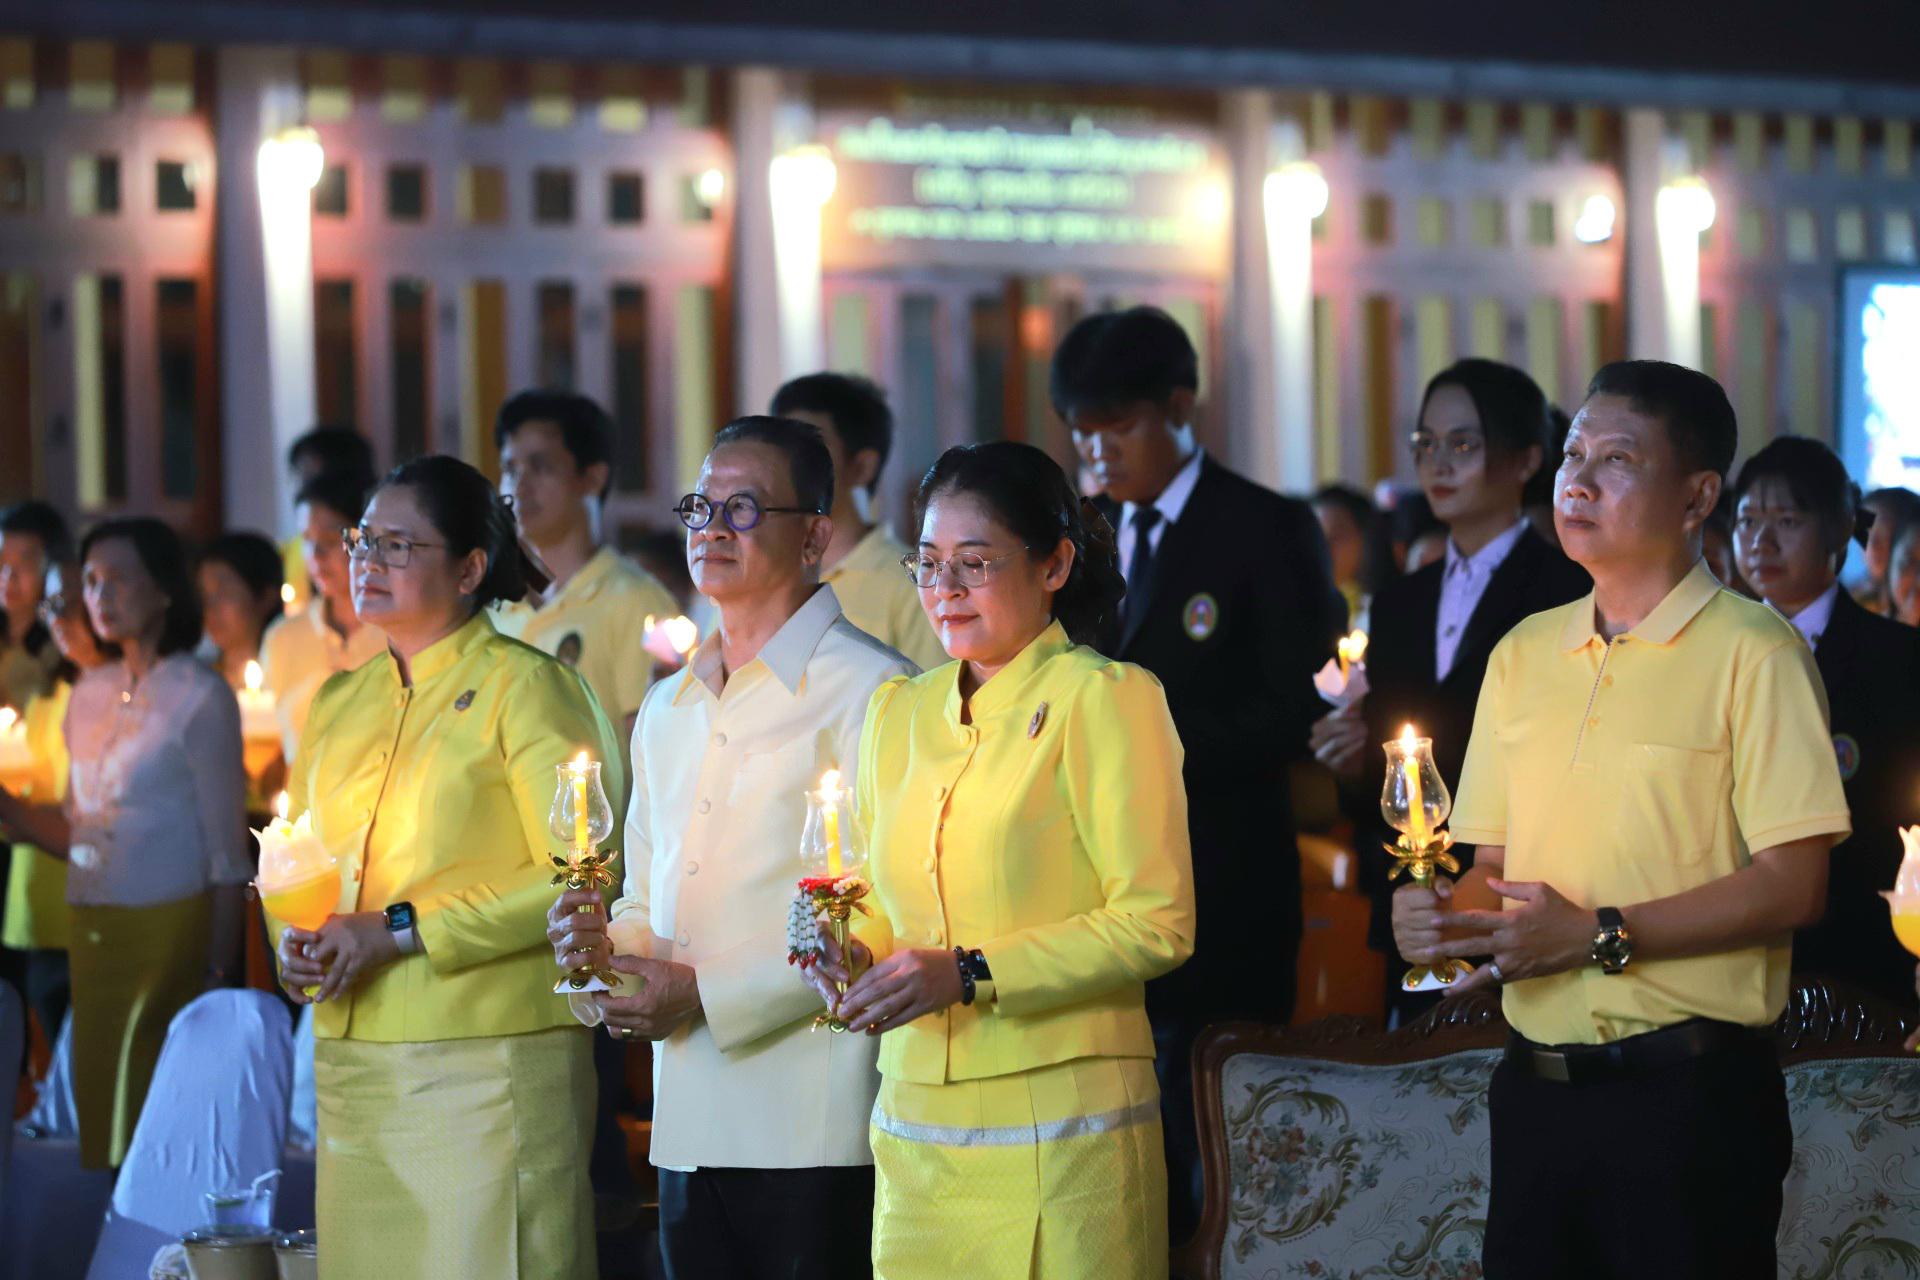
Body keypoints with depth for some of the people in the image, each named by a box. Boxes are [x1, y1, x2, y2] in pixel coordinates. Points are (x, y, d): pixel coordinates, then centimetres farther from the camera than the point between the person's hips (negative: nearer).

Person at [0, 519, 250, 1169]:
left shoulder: (200, 696, -5)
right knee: (99, 1110, 6)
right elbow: (76, 835, 16)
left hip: (170, 927, -6)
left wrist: (218, 973, -12)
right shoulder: (90, 694, 12)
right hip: (93, 931, 6)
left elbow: (226, 853, -7)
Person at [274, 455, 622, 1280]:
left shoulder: (524, 686, -5)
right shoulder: (339, 702, 16)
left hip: (486, 1059, -6)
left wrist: (401, 931, -15)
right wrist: (296, 941, 3)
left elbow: (580, 880, -12)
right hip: (352, 1065, 6)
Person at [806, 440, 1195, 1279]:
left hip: (1061, 1135, -5)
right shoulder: (898, 710, 14)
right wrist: (850, 949, 0)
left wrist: (969, 974, -16)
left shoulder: (1106, 700, -5)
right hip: (916, 1128, 5)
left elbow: (1158, 924, -10)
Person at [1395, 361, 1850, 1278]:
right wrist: (1437, 911, -4)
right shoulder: (1523, 653, 13)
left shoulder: (1751, 652, -6)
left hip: (1687, 1089, -5)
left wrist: (1600, 936, -16)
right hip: (1537, 1087, 5)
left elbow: (1793, 887, -12)